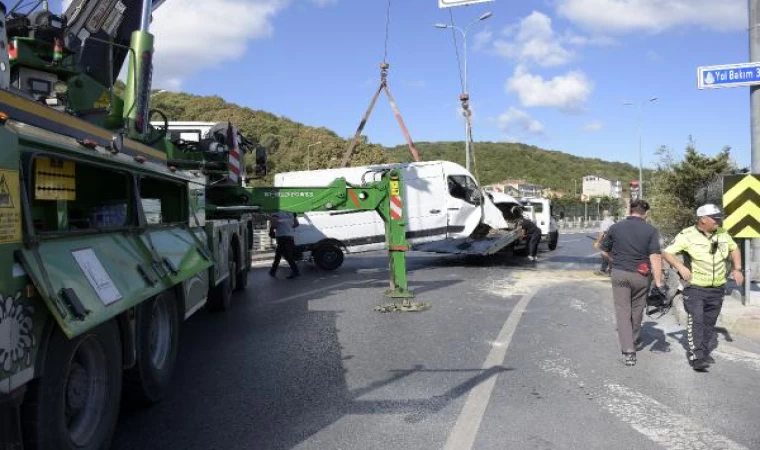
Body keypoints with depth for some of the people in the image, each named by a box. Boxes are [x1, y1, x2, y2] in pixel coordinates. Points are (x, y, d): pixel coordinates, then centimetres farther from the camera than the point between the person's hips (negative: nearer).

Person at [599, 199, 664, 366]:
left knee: (623, 311, 3)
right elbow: (655, 257, -14)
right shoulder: (651, 231, -6)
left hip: (619, 274, 0)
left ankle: (628, 351, -6)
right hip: (641, 276, 0)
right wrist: (658, 281, -15)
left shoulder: (615, 228, -2)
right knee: (637, 309, 19)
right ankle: (634, 339, 37)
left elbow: (604, 252, 4)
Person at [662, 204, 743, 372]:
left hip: (717, 289, 6)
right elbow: (667, 253, -14)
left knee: (709, 323, 13)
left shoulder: (722, 234, 5)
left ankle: (703, 351, 27)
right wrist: (680, 267, -29)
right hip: (695, 288, -5)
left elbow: (734, 248, 24)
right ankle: (697, 357, -10)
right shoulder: (687, 235, -12)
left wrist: (737, 269, 13)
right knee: (696, 321, -11)